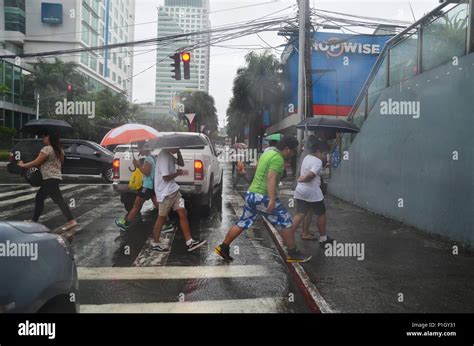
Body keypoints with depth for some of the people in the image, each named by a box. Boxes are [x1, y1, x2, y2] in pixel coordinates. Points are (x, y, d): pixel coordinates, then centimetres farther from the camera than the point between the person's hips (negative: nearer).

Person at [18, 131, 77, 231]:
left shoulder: (47, 149, -12)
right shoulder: (59, 150, 15)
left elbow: (36, 163, -11)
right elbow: (61, 162, 21)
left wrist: (23, 165, 3)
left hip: (50, 178, -10)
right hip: (57, 176, 10)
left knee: (58, 200, -14)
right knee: (39, 198, 18)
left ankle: (71, 221, -20)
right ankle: (34, 221, 24)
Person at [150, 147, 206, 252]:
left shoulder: (169, 155, 10)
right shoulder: (163, 157, -20)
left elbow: (181, 163, 20)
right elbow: (166, 177, -24)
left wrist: (178, 152, 4)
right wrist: (177, 173, -7)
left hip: (173, 190, 9)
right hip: (165, 193, -9)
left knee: (183, 214, 4)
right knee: (162, 218, 4)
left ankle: (190, 242, 7)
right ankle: (155, 243, 21)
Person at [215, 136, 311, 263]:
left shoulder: (267, 153, 14)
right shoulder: (278, 158, -14)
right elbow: (271, 178, -25)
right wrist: (272, 200, -30)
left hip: (251, 194, 9)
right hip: (262, 197, -9)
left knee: (242, 223, 15)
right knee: (286, 221, 2)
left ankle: (223, 247, 19)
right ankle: (293, 254, 9)